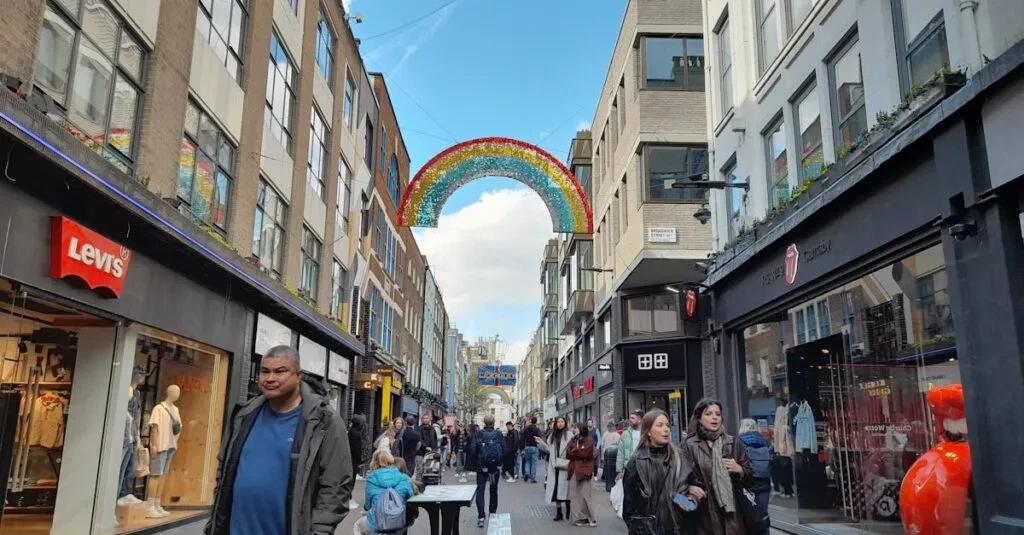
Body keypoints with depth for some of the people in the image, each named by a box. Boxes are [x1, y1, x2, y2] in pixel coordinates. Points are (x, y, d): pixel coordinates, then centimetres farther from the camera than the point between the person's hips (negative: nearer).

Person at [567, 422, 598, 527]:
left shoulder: (589, 440, 0)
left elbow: (586, 452, -14)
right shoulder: (573, 440, 17)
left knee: (585, 495, -6)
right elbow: (568, 453, 8)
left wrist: (574, 451, -1)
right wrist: (579, 452, -6)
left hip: (585, 470, -6)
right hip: (574, 470, 6)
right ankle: (581, 517, 9)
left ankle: (592, 519, 3)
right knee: (574, 494, 3)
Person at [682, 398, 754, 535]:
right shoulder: (689, 446, -3)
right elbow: (687, 479, -7)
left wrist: (740, 470, -5)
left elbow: (751, 477, 13)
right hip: (706, 512, -3)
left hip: (733, 510, 3)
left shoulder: (733, 443, 9)